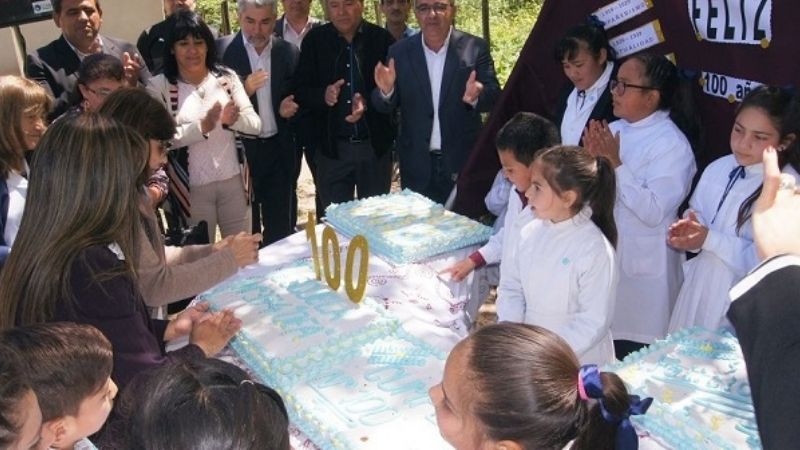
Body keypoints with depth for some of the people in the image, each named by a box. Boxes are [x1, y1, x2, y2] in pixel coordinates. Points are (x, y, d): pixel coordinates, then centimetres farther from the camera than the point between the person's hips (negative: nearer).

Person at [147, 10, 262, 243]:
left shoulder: (227, 77, 2)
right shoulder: (159, 86, -7)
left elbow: (255, 124, -3)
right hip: (194, 187, -3)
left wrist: (233, 118, -23)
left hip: (233, 181, 3)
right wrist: (202, 126, -26)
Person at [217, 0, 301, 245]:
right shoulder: (222, 49, -6)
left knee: (281, 230, 10)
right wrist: (243, 91, -21)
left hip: (278, 151, 3)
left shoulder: (289, 52, 4)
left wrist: (289, 108, -7)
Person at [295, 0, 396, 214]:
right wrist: (323, 95, -21)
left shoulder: (382, 38, -3)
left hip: (375, 145, 0)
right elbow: (301, 91, -1)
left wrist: (368, 102, -22)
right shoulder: (315, 40, 0)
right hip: (333, 147, 1)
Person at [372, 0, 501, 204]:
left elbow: (494, 96, -6)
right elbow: (386, 106, 0)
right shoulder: (400, 52, 1)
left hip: (463, 160, -1)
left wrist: (476, 97, -28)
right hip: (417, 164, 1)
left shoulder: (475, 48, -3)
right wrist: (386, 90, -22)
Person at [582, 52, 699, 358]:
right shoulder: (612, 131, 6)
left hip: (643, 268, -6)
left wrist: (615, 164, -20)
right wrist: (592, 159, -9)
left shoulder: (673, 144, -13)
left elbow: (654, 212, -23)